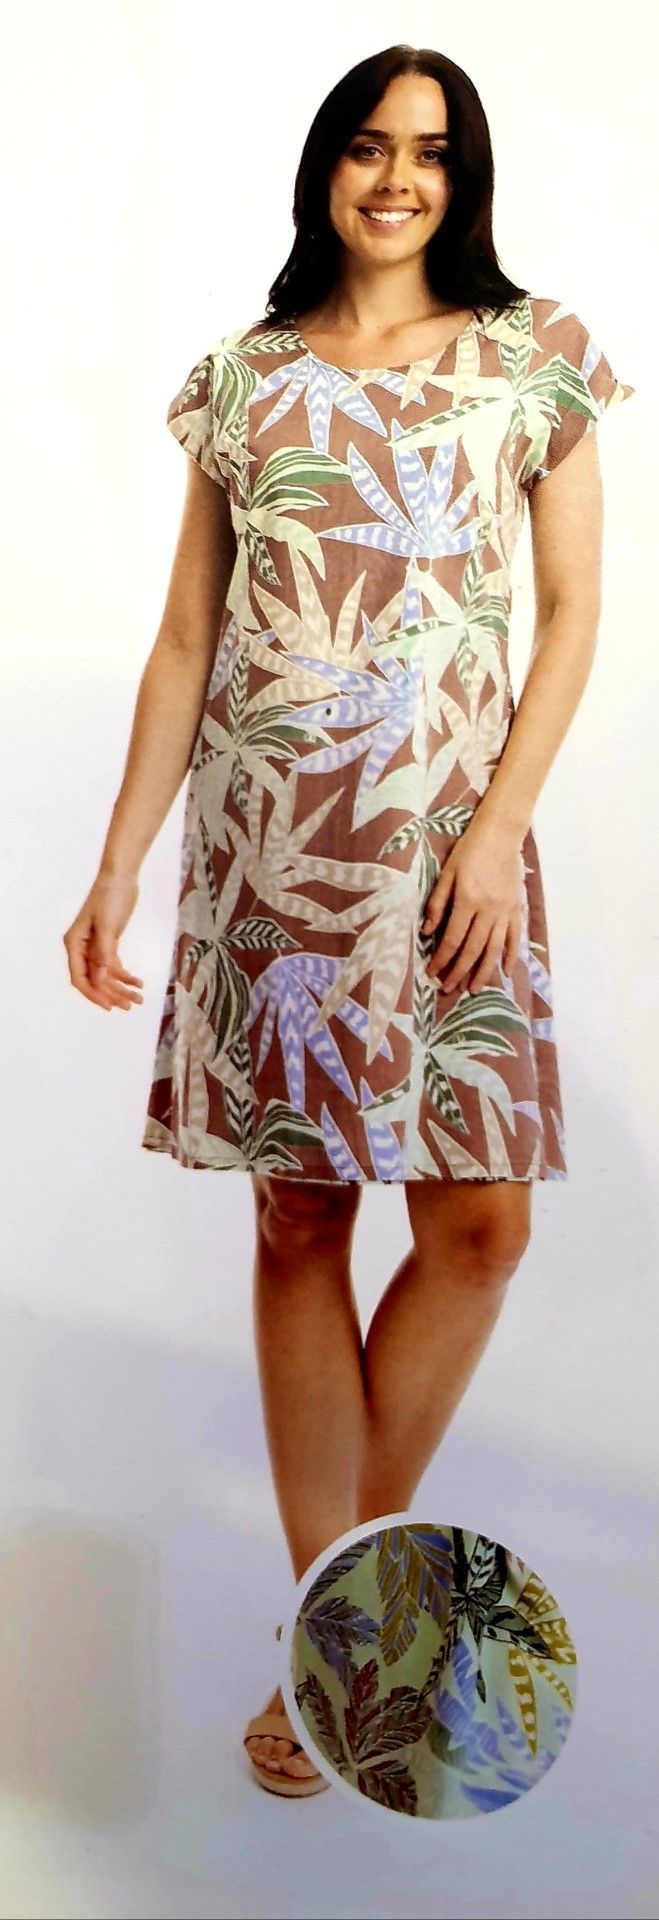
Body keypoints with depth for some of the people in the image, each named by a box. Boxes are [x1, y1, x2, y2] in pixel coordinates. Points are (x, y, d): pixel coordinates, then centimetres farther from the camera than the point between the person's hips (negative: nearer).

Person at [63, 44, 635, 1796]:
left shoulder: (533, 354, 9)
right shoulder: (244, 373, 12)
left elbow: (575, 611, 4)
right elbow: (187, 638, 9)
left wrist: (502, 827, -9)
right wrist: (116, 864, 2)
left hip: (448, 834, -1)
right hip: (265, 841, 1)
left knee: (479, 1220, -7)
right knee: (298, 1213, 4)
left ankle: (359, 1566, 16)